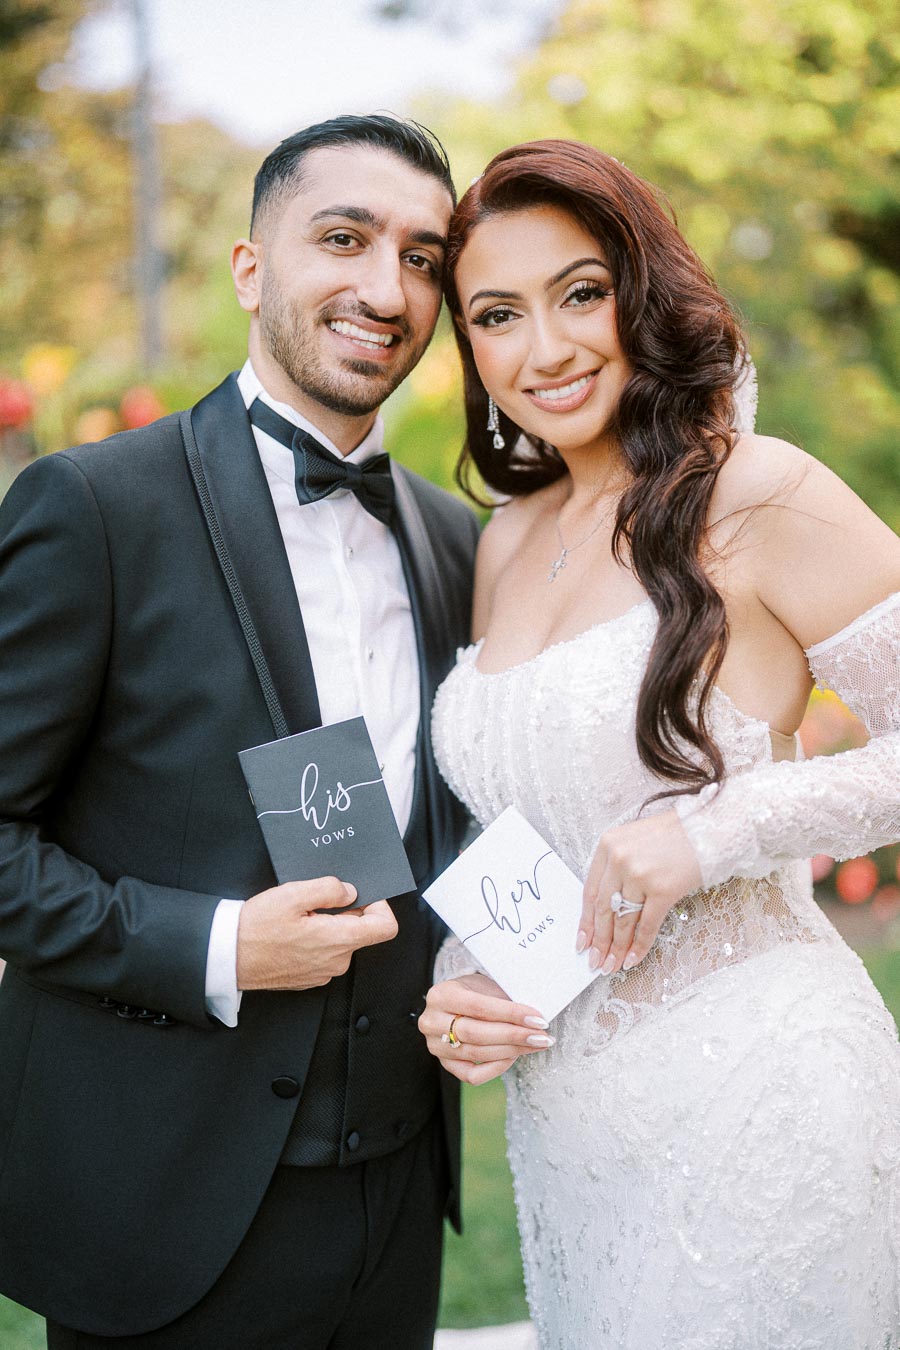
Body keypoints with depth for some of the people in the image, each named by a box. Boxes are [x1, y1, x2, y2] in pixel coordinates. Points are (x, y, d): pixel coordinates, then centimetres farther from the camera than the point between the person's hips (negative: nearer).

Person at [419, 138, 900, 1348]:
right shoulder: (507, 542, 8)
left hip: (746, 1097, -6)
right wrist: (456, 984, 1)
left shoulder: (761, 497, -12)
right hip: (562, 1108, 6)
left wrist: (714, 829, -20)